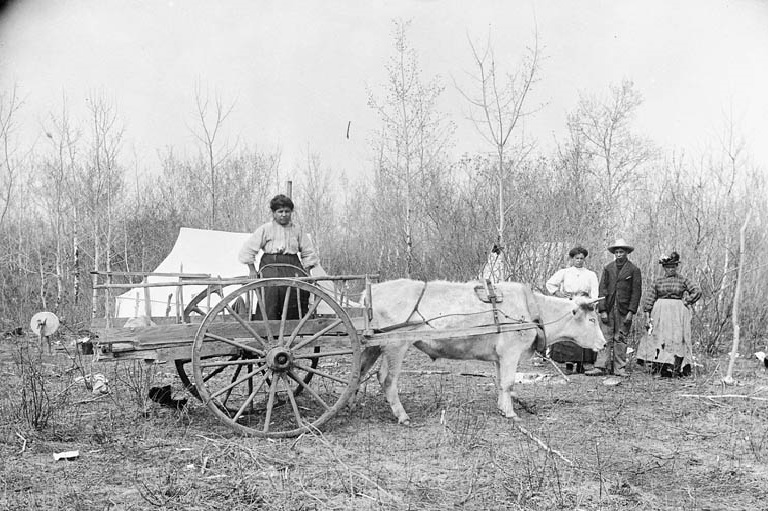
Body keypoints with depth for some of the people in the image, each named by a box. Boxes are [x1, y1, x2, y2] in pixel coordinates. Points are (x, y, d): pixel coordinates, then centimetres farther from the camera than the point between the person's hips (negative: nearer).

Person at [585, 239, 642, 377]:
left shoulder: (634, 270, 3)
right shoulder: (608, 268, 10)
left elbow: (636, 292, -1)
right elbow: (602, 289, 5)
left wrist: (631, 312, -9)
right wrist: (602, 310, -4)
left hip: (624, 310, -2)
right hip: (608, 309, 2)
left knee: (621, 339, 2)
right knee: (605, 338, -2)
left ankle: (619, 368, 8)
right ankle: (600, 367, -3)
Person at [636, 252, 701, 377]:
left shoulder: (682, 280, 4)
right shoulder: (657, 282, 6)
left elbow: (697, 291, 1)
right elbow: (649, 299, 4)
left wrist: (686, 302, -5)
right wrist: (647, 315, -3)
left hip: (678, 313, -1)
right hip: (660, 313, 1)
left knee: (677, 339, -4)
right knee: (659, 339, -2)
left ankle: (677, 369, -2)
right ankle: (657, 366, 0)